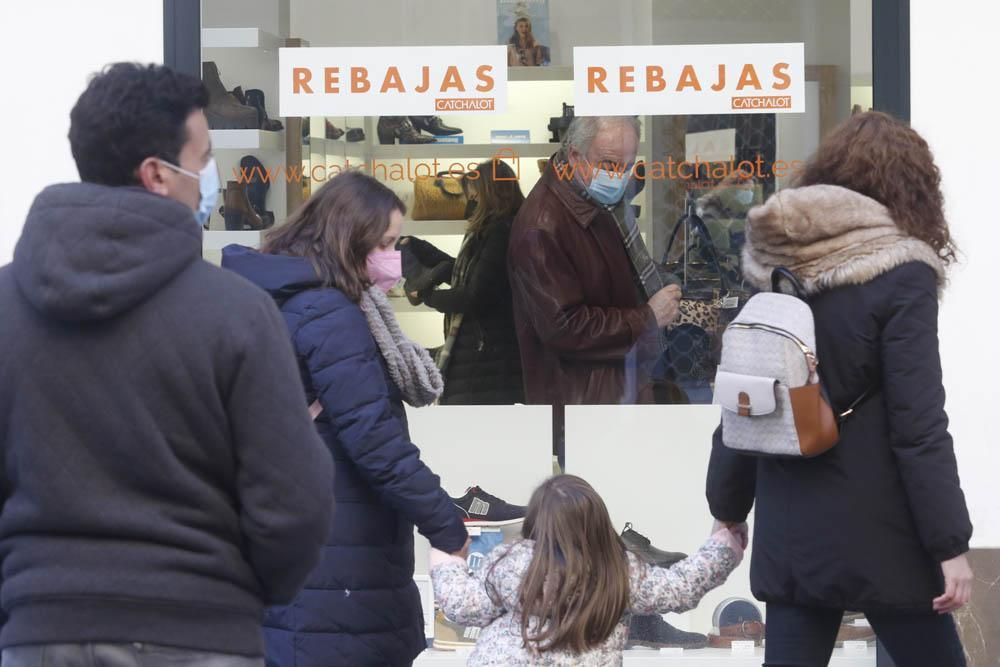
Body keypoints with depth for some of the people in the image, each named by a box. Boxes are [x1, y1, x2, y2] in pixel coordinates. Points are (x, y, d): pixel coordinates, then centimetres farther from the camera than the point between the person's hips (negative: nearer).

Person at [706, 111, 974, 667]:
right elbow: (918, 427, -16)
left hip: (788, 531, 6)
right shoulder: (899, 276, -11)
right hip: (875, 534, -6)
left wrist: (729, 511, 19)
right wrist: (950, 544, -12)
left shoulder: (777, 270, 6)